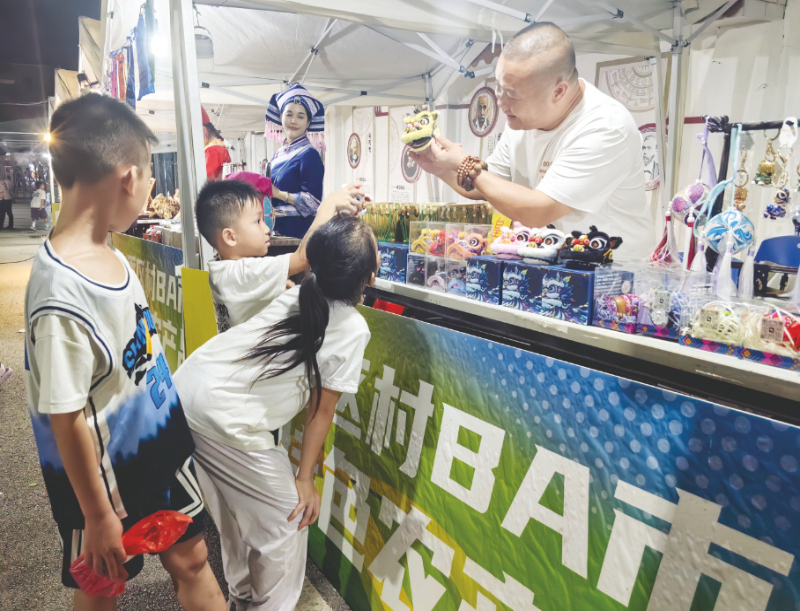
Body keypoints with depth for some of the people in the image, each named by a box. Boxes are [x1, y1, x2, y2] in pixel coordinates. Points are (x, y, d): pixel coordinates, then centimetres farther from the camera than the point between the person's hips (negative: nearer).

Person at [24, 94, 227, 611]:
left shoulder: (109, 253, -5)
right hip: (106, 473, -6)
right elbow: (67, 420, -24)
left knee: (191, 559, 21)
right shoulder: (62, 295, -31)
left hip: (163, 445, 7)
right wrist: (98, 516, -13)